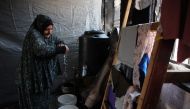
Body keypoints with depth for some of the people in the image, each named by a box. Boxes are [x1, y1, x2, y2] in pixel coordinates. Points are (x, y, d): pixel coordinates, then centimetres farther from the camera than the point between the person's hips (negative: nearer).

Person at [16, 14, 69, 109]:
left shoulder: (48, 35, 3)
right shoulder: (33, 34, -23)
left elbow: (57, 40, 14)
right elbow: (41, 49, -39)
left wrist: (62, 45, -10)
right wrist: (60, 49, -33)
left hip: (44, 72, 8)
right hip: (33, 75, -8)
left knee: (44, 99, 24)